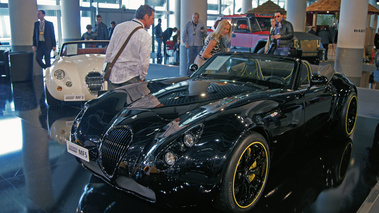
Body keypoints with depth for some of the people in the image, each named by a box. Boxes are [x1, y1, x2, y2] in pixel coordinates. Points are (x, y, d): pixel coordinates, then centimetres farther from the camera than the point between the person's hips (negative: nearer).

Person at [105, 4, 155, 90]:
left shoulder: (119, 27, 4)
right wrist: (142, 78, 2)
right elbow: (144, 62, -13)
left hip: (113, 74, 5)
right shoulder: (146, 36, -13)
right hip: (130, 78, -5)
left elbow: (109, 51, 10)